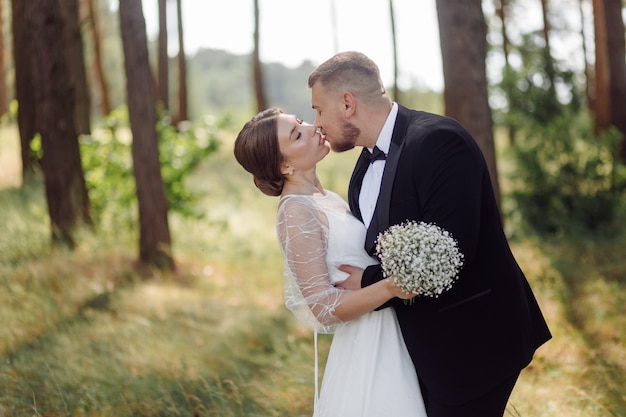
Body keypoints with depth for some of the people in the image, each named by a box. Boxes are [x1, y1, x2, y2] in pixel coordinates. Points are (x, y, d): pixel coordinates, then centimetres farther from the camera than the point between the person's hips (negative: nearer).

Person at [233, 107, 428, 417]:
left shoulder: (326, 198, 9)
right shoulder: (296, 213, -16)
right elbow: (324, 308, -20)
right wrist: (389, 287, -32)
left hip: (388, 342, 8)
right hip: (367, 349, -8)